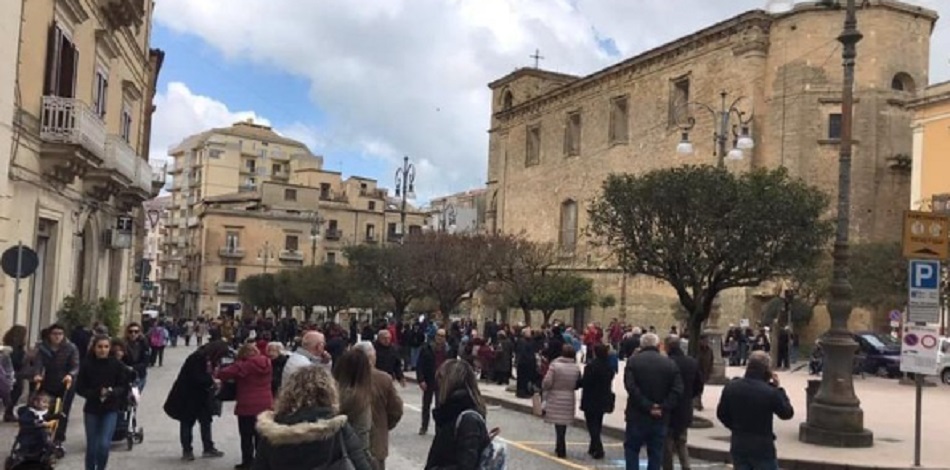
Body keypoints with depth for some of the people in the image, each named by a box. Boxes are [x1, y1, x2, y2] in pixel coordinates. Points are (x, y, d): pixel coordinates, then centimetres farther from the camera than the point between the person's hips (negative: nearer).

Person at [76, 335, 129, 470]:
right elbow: (80, 388, -4)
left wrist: (111, 392, -21)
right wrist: (97, 393, -19)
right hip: (91, 409, 1)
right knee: (92, 447, 8)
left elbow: (124, 388, -2)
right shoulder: (87, 365, -7)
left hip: (111, 410, -1)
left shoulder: (117, 365, -7)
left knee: (104, 444, -11)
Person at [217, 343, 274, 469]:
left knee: (246, 436, 5)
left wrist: (218, 374, 6)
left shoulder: (244, 365, -13)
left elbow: (224, 373, -16)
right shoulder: (266, 363, 5)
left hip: (247, 406, -6)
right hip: (265, 405, 6)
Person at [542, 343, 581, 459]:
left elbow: (547, 383, -14)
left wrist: (544, 389, 6)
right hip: (569, 399, 3)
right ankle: (560, 448, 28)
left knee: (558, 424, 3)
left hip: (555, 398, -3)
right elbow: (577, 385, 2)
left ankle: (561, 450, 5)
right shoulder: (576, 368, -2)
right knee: (564, 423, 15)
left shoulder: (555, 365, -13)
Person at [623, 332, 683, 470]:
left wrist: (647, 406, -13)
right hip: (660, 418, 2)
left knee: (631, 449, 11)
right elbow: (677, 390, -7)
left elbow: (631, 387, -15)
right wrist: (663, 407, -9)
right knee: (656, 453, 11)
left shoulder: (633, 361, -3)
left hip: (637, 416, -2)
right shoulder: (670, 363, 3)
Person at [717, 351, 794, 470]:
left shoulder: (730, 387, -3)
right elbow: (787, 413, -3)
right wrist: (778, 388, 1)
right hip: (762, 447, -5)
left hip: (738, 445, 5)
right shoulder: (770, 392, -19)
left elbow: (721, 414, 8)